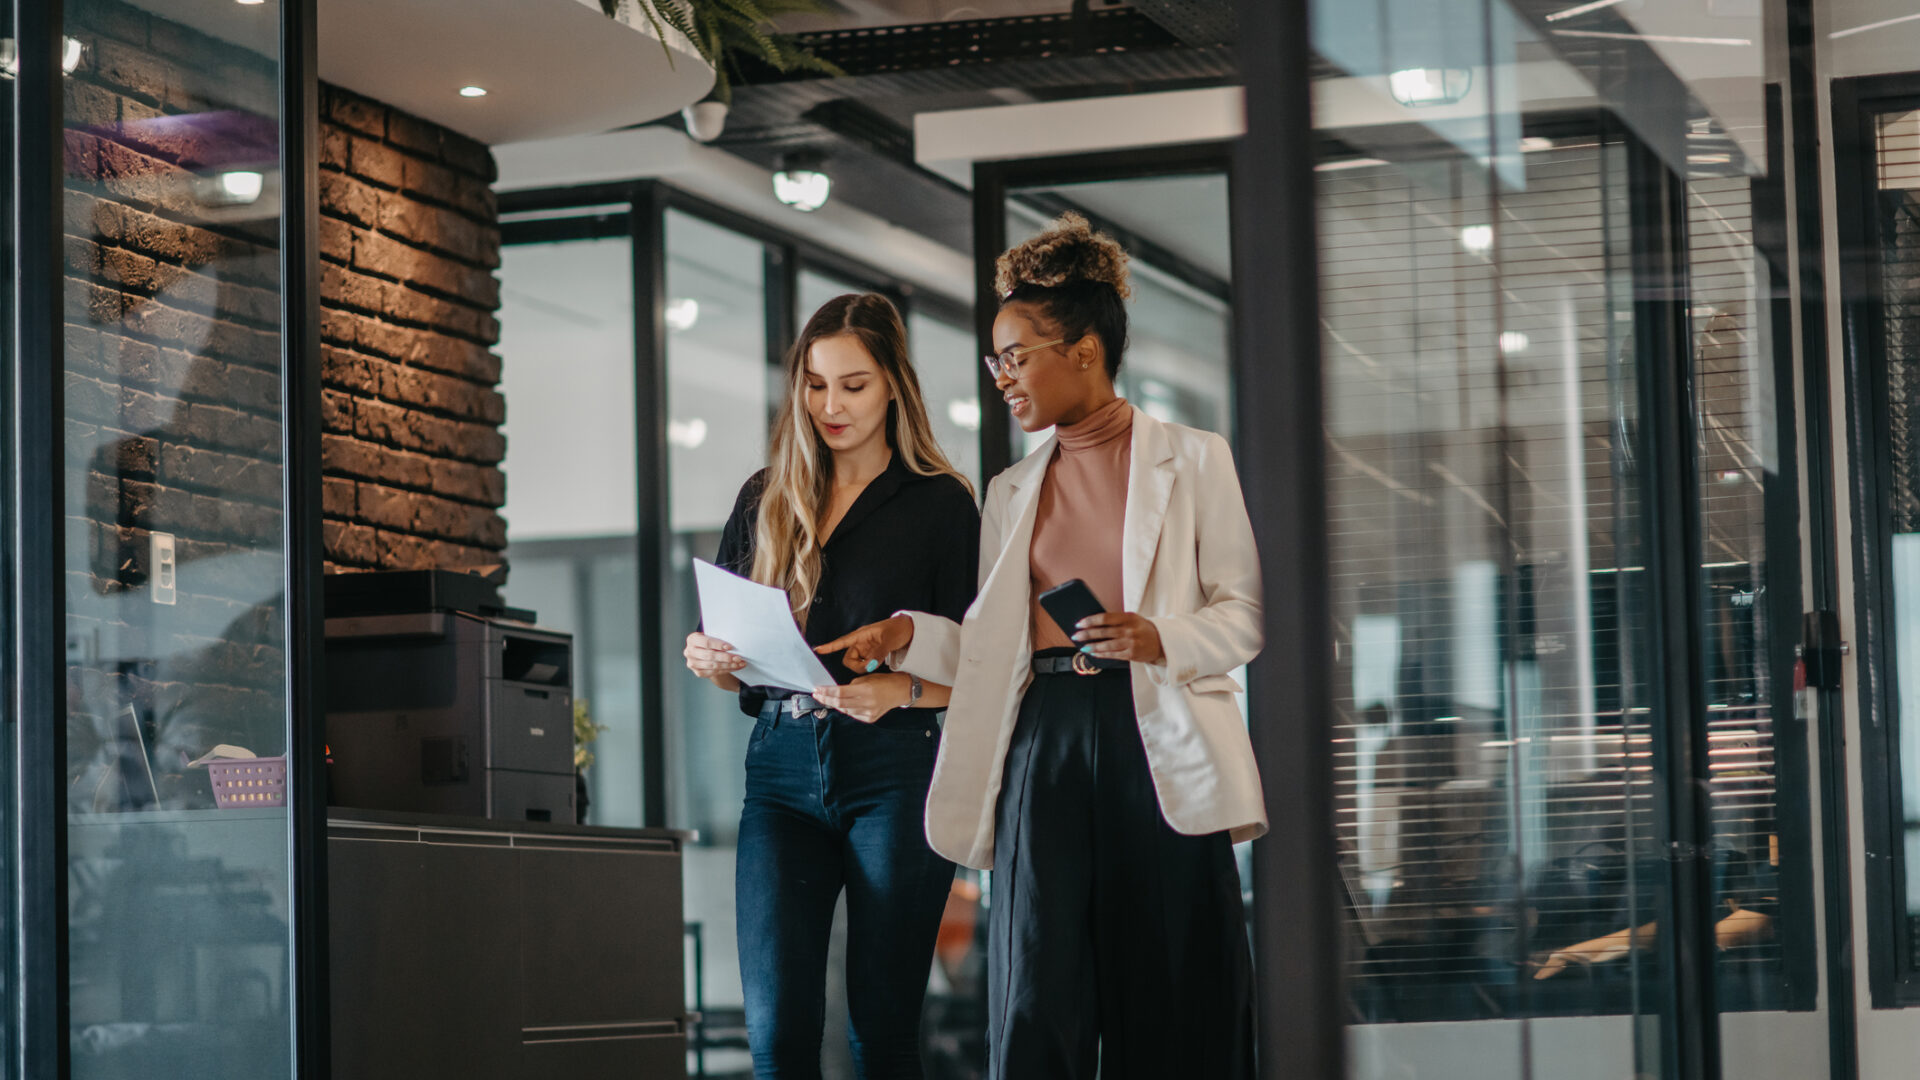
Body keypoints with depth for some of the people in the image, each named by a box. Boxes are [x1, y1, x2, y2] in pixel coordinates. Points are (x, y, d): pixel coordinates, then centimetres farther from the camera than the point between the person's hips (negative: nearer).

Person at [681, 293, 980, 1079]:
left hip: (894, 769, -2)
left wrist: (898, 691, -19)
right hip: (783, 768, 3)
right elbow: (727, 650, 17)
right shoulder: (767, 500, 14)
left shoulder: (940, 503, 4)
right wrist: (705, 659, -6)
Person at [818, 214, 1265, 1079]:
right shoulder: (1010, 495, 19)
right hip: (1043, 741, 3)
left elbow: (1244, 611, 2)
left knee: (1170, 1003, -3)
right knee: (1037, 1002, -6)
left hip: (1158, 743, -3)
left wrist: (1162, 640, -16)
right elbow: (990, 651, 13)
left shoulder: (1191, 463, 6)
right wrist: (908, 636, -4)